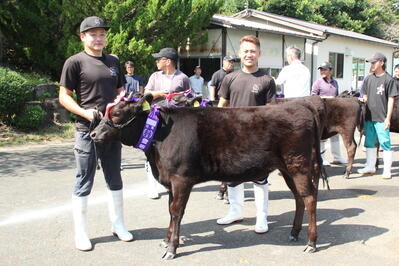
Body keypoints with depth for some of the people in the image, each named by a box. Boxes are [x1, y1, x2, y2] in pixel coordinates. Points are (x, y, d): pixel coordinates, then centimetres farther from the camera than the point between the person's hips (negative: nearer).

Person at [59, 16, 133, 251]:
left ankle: (118, 225, 28)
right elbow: (64, 96, -5)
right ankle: (81, 233, 14)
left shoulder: (113, 61, 11)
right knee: (84, 181, 2)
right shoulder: (75, 62, -5)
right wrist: (85, 112, -20)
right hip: (87, 130, -5)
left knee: (115, 179, 14)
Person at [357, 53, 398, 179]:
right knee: (369, 143, 14)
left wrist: (388, 118, -10)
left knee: (385, 144, -2)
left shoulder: (388, 79, -6)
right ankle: (370, 167, 26)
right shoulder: (368, 79, 9)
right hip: (369, 117, 6)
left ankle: (387, 171, 6)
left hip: (381, 119, -6)